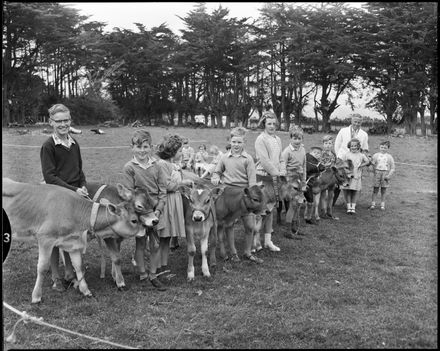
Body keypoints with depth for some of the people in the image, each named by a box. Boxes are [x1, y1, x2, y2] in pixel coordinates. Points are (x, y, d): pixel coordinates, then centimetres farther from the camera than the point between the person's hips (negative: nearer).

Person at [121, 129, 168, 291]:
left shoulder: (157, 166, 0)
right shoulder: (129, 168, -7)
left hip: (156, 211, 2)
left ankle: (153, 276, 20)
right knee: (140, 244, 9)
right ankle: (142, 274, 23)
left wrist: (158, 210, -10)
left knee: (155, 245, 6)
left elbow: (163, 191, 1)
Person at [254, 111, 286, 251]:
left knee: (271, 208, 9)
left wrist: (282, 172, 4)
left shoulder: (277, 139, 16)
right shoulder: (261, 139, -9)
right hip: (263, 177, -7)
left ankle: (268, 240, 15)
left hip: (275, 177, 7)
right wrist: (276, 173, -11)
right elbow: (264, 160, -15)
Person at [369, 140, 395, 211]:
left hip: (385, 173, 0)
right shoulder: (376, 155, 6)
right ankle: (373, 204, 9)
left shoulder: (389, 157, 5)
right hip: (377, 172, 0)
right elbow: (372, 164, 5)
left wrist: (389, 175, -5)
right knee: (375, 190, 1)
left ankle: (382, 205, 15)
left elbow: (393, 168, 5)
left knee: (383, 190, 6)